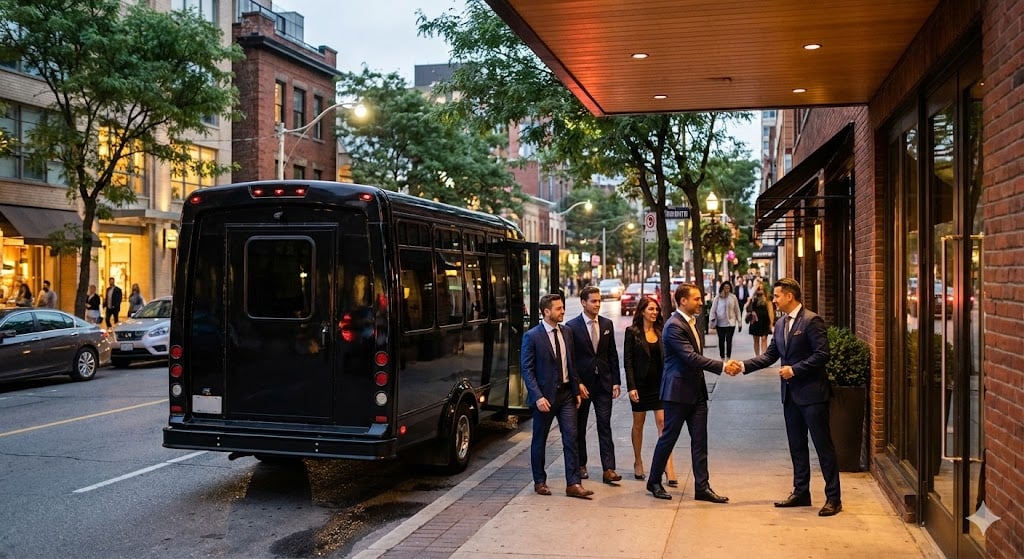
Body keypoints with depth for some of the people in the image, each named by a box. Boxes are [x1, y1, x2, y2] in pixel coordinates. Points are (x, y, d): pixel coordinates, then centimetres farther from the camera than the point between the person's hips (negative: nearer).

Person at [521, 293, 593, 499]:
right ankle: (539, 482, 23)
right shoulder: (532, 336, -10)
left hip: (566, 393, 5)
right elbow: (527, 369, -12)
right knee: (539, 441, 9)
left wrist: (576, 390, 10)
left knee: (571, 438, 0)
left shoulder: (566, 334, 8)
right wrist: (538, 397, -19)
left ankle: (573, 484, 3)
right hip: (545, 396, -5)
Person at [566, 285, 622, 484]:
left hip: (603, 383, 2)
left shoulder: (607, 324, 6)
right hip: (582, 384, -2)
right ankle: (581, 465, 23)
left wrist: (616, 381, 3)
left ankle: (608, 469, -4)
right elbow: (570, 359, -6)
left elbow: (612, 355, 9)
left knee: (605, 426, -2)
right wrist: (577, 383, -11)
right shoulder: (572, 326, -6)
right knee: (579, 427, 9)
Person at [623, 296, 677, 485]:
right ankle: (638, 462, 26)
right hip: (641, 383, -2)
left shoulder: (661, 332, 7)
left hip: (660, 383, 2)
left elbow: (666, 359, 9)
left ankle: (669, 467, -8)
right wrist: (631, 387, -12)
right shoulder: (632, 332, -3)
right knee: (638, 424, 10)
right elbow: (628, 361, -6)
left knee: (663, 423, -5)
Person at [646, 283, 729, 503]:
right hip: (678, 391, -8)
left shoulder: (691, 322, 12)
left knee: (699, 440, 6)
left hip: (696, 390, 8)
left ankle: (702, 487, 10)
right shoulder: (674, 326, -18)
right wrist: (721, 366, -26)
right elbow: (691, 357, -25)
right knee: (668, 438, 4)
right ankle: (654, 481, 19)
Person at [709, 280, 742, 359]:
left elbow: (737, 310, 5)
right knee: (721, 340, 9)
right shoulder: (717, 298, -2)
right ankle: (722, 357, 20)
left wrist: (739, 322, 5)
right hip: (720, 323, 1)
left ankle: (728, 357, 7)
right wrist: (712, 321, -4)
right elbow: (713, 310, 0)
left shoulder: (733, 297, -1)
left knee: (729, 340, -2)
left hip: (730, 322, -1)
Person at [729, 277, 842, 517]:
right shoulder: (780, 324, 12)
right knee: (796, 446, 14)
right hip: (791, 394, 8)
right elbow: (770, 355, 13)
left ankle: (833, 498, 6)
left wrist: (795, 369, -17)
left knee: (823, 445, -1)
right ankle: (800, 492, 24)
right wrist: (743, 366, 2)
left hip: (812, 393, -8)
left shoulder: (811, 321, -13)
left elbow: (822, 354, -17)